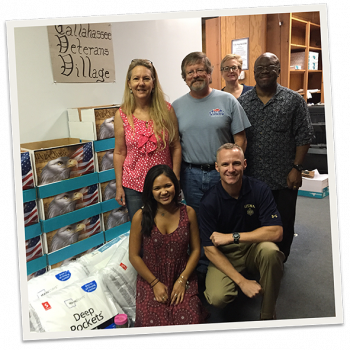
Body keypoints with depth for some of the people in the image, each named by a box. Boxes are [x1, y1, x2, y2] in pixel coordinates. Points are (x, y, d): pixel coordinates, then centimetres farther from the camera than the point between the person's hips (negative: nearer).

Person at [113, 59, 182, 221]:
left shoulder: (166, 110, -4)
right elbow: (119, 153, 1)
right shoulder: (122, 115, -4)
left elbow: (176, 147, -1)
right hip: (134, 186, 0)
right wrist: (119, 186, 1)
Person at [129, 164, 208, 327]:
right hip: (151, 280, -1)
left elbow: (195, 249, 2)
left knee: (189, 321, -17)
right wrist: (155, 283, -7)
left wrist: (182, 279, -7)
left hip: (182, 278, 1)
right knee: (154, 324, -18)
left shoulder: (188, 212, -3)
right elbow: (134, 255, -4)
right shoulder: (141, 217, -9)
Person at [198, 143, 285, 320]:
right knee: (217, 297, -26)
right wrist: (241, 281, -22)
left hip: (254, 249, 1)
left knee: (270, 250, -34)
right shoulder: (209, 201, -14)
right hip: (223, 255, 0)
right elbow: (210, 249, -13)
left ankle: (268, 314, -11)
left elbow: (276, 232, -18)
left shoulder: (260, 190, -11)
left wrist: (233, 237, -23)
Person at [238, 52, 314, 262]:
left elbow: (304, 137, -2)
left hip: (284, 179, -2)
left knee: (283, 226, 11)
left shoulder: (294, 101, -2)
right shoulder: (242, 102, 5)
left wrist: (296, 168, -9)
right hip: (250, 178, 2)